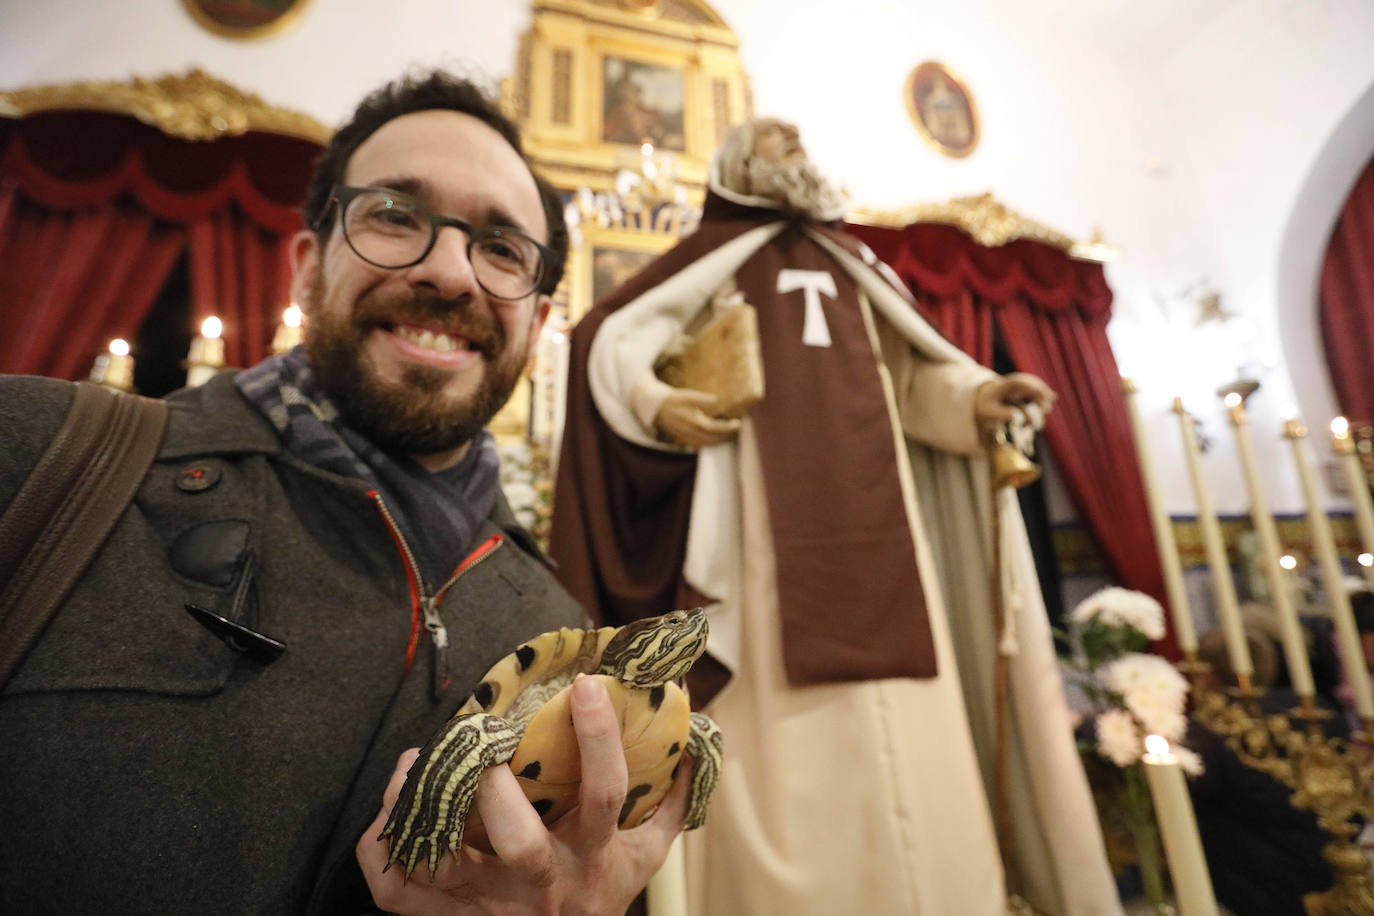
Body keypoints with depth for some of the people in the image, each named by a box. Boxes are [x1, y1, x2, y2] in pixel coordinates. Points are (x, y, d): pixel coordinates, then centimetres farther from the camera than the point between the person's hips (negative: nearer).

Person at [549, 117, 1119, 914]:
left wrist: (978, 396, 1)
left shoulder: (853, 264, 29)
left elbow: (912, 375, 21)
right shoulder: (715, 254, 16)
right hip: (763, 519, -4)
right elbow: (612, 337, 5)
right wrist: (656, 405, -14)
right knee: (779, 724, -5)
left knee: (908, 736, 3)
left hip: (874, 517, 4)